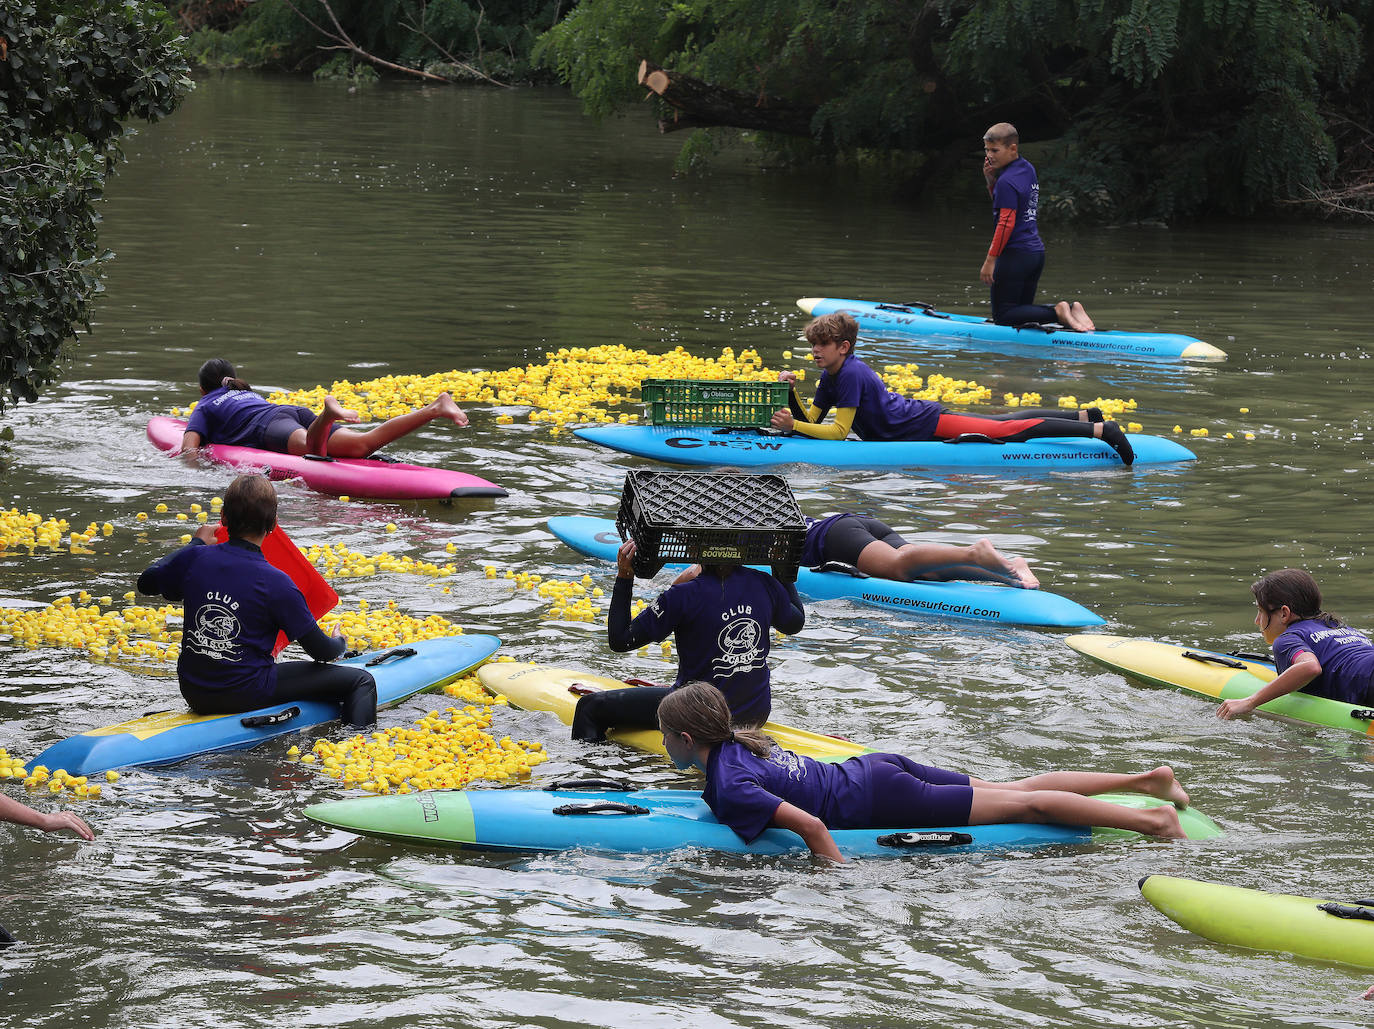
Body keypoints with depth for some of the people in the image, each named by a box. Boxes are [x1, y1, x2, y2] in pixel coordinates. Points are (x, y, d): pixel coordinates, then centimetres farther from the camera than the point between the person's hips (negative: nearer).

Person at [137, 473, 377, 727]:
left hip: (194, 694, 6)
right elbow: (321, 651, -8)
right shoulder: (275, 583, -17)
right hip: (247, 694, -6)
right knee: (360, 681, -1)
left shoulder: (195, 558, -6)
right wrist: (339, 642, 17)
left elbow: (146, 582, 17)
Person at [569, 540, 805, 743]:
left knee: (590, 707, 9)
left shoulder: (685, 596, -22)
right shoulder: (765, 585, -7)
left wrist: (624, 578, -13)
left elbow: (620, 641, -15)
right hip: (758, 713, 6)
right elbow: (795, 623, 15)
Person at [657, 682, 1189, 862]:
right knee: (1015, 790, 14)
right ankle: (1144, 780, 18)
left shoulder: (730, 788, -22)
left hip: (876, 801, -8)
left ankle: (1148, 818, -2)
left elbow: (808, 824, -33)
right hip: (875, 770, 8)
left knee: (1019, 805, -4)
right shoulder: (740, 742, 6)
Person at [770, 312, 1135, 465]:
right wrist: (791, 394, -8)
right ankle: (1083, 417, 26)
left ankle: (1098, 429, -12)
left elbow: (838, 430, -25)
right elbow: (812, 421, 8)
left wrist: (792, 425, -26)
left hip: (928, 423, -8)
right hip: (920, 416, 8)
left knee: (1010, 429, -10)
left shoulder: (851, 374, -23)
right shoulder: (830, 378, 5)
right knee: (1003, 422, 17)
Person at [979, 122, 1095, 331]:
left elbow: (1006, 223, -21)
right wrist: (991, 181, 5)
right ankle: (1071, 309, -3)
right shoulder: (1028, 169, 12)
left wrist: (990, 260, -18)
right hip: (1036, 252, 9)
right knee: (1022, 309, 17)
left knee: (1003, 316, -4)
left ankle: (1058, 313, -19)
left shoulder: (1007, 181, -17)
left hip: (1014, 255, -9)